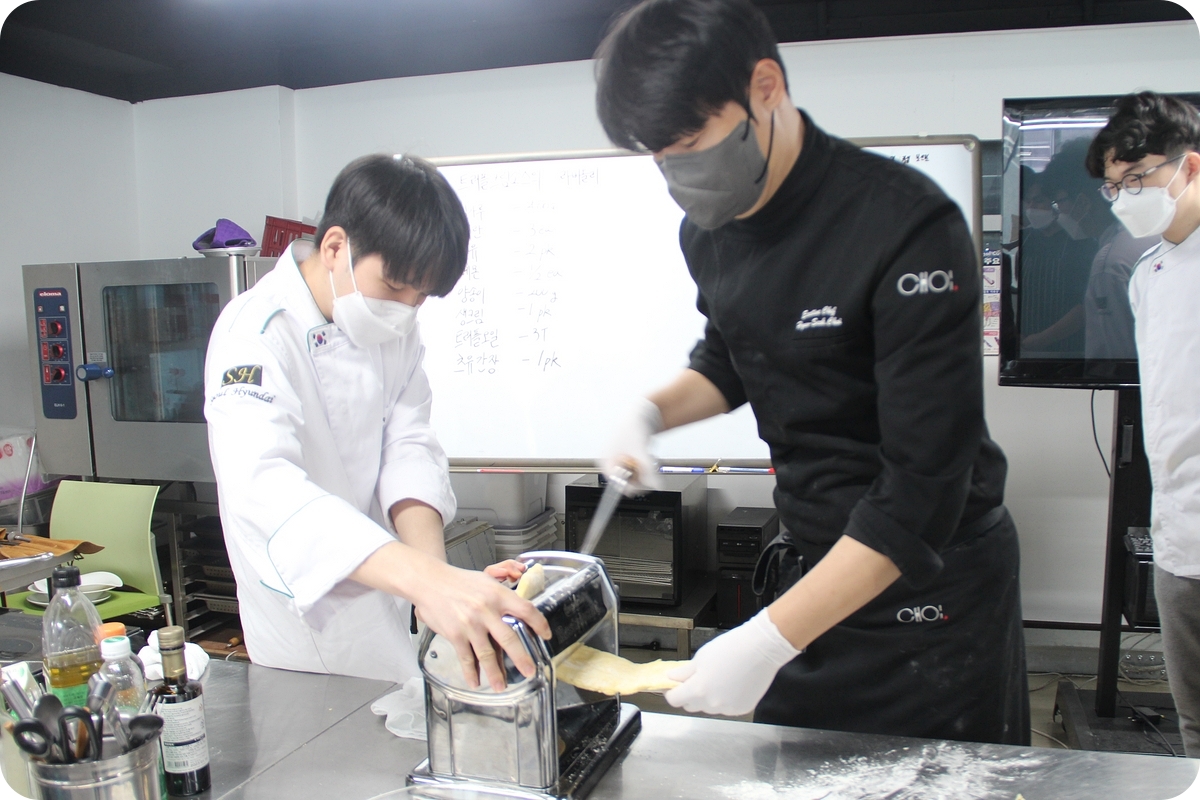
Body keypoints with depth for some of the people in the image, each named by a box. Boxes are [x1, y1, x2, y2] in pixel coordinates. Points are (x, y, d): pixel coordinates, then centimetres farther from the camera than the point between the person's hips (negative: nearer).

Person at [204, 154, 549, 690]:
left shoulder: (394, 325, -3)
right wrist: (427, 581, -59)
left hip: (389, 588, 6)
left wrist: (435, 570, -32)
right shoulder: (256, 334, -27)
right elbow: (264, 485, -44)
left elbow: (409, 446, -12)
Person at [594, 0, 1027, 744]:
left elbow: (924, 489, -28)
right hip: (814, 568, 7)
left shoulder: (910, 229, -27)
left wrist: (766, 642, -30)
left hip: (933, 584, -6)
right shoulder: (711, 230, -4)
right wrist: (651, 414, -5)